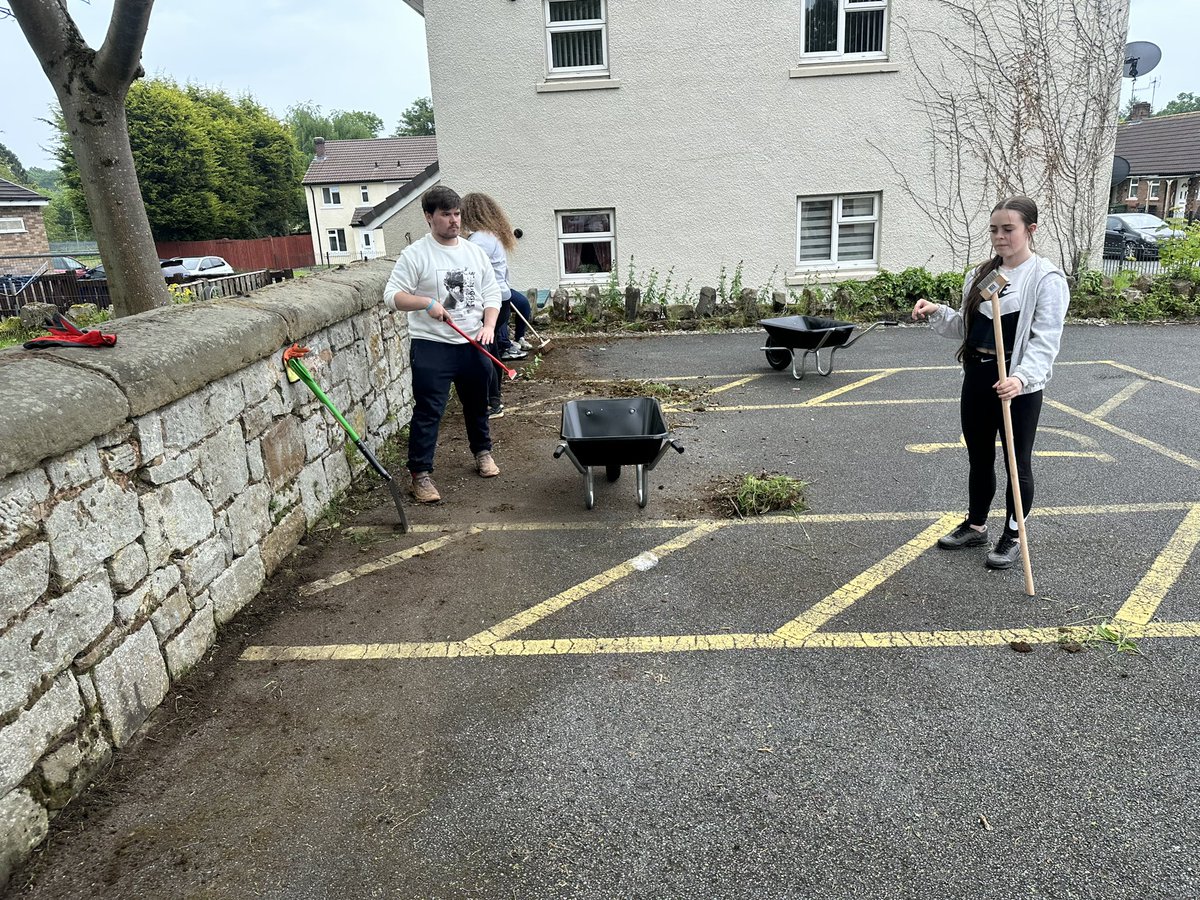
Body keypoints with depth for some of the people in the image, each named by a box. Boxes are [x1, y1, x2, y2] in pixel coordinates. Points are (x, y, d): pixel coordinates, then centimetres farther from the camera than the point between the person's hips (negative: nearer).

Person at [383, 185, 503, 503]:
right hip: (432, 346, -5)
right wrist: (426, 303, -24)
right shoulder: (416, 254, -6)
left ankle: (483, 452, 39)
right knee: (428, 412, -5)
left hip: (474, 344, 5)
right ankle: (421, 474, 2)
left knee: (477, 404, 18)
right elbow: (392, 296, -9)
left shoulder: (475, 252, 9)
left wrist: (489, 325, -6)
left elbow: (491, 294, 10)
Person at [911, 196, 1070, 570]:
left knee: (1017, 464, 8)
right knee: (979, 459, 18)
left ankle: (1013, 536, 24)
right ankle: (976, 525, 35)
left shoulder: (1047, 278, -11)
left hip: (1018, 384, -6)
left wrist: (1021, 378, -34)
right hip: (977, 377, 6)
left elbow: (1045, 341, -18)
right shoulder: (981, 274, 9)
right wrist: (936, 312, -2)